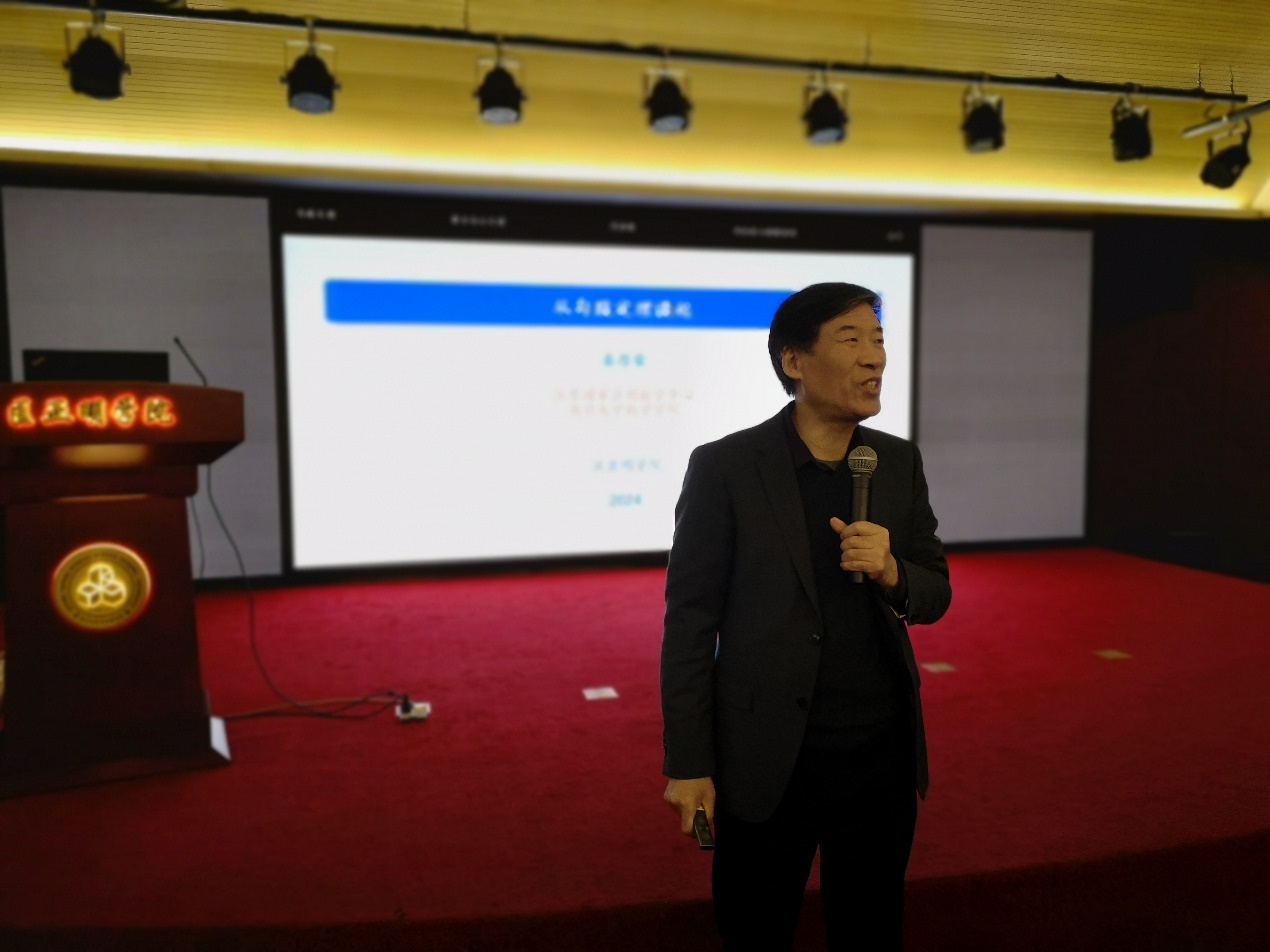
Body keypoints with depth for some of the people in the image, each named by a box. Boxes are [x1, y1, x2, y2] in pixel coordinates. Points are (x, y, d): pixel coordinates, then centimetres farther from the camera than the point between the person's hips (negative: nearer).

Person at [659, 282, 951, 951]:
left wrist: (891, 573, -15)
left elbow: (935, 594, 8)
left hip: (883, 757, 4)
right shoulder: (725, 467, -11)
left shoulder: (899, 462, 2)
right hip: (769, 763, -4)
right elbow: (690, 622, -9)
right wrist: (687, 765, -9)